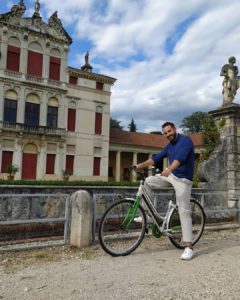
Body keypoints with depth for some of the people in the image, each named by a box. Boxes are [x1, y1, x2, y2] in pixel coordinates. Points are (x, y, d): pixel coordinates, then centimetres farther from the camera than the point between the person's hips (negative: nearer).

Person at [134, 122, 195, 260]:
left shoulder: (185, 140, -12)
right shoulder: (169, 146, 13)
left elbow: (180, 157, -30)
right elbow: (156, 158, 8)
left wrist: (169, 169, -46)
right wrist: (141, 165, -4)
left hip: (183, 179, -8)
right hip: (170, 175, 8)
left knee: (184, 212, -9)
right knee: (148, 181, 3)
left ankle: (189, 247, -4)